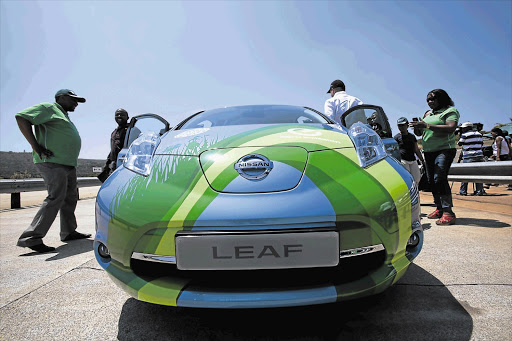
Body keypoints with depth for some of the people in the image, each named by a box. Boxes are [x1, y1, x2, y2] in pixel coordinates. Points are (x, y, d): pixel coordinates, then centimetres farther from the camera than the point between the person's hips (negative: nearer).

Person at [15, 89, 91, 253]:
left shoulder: (64, 117, 28)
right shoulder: (49, 108, 0)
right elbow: (21, 118, -11)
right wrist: (36, 147, -17)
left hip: (68, 164, 10)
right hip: (52, 162, -10)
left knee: (70, 198, 11)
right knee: (55, 198, -17)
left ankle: (69, 232, 20)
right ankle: (31, 238, -14)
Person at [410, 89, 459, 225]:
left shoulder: (450, 111, 0)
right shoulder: (427, 114, 19)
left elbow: (451, 128, -18)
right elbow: (419, 133, 21)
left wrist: (427, 125, -22)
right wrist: (417, 128, -3)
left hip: (444, 149, -7)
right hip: (429, 151, 7)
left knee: (439, 178, -21)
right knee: (431, 180, 5)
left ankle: (448, 212, -19)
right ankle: (439, 208, 15)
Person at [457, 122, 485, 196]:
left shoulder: (465, 135, -5)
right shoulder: (479, 134, 15)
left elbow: (460, 143, 4)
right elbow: (481, 144, 19)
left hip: (468, 157, -6)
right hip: (479, 156, 6)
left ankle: (463, 191, 4)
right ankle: (480, 191, 6)